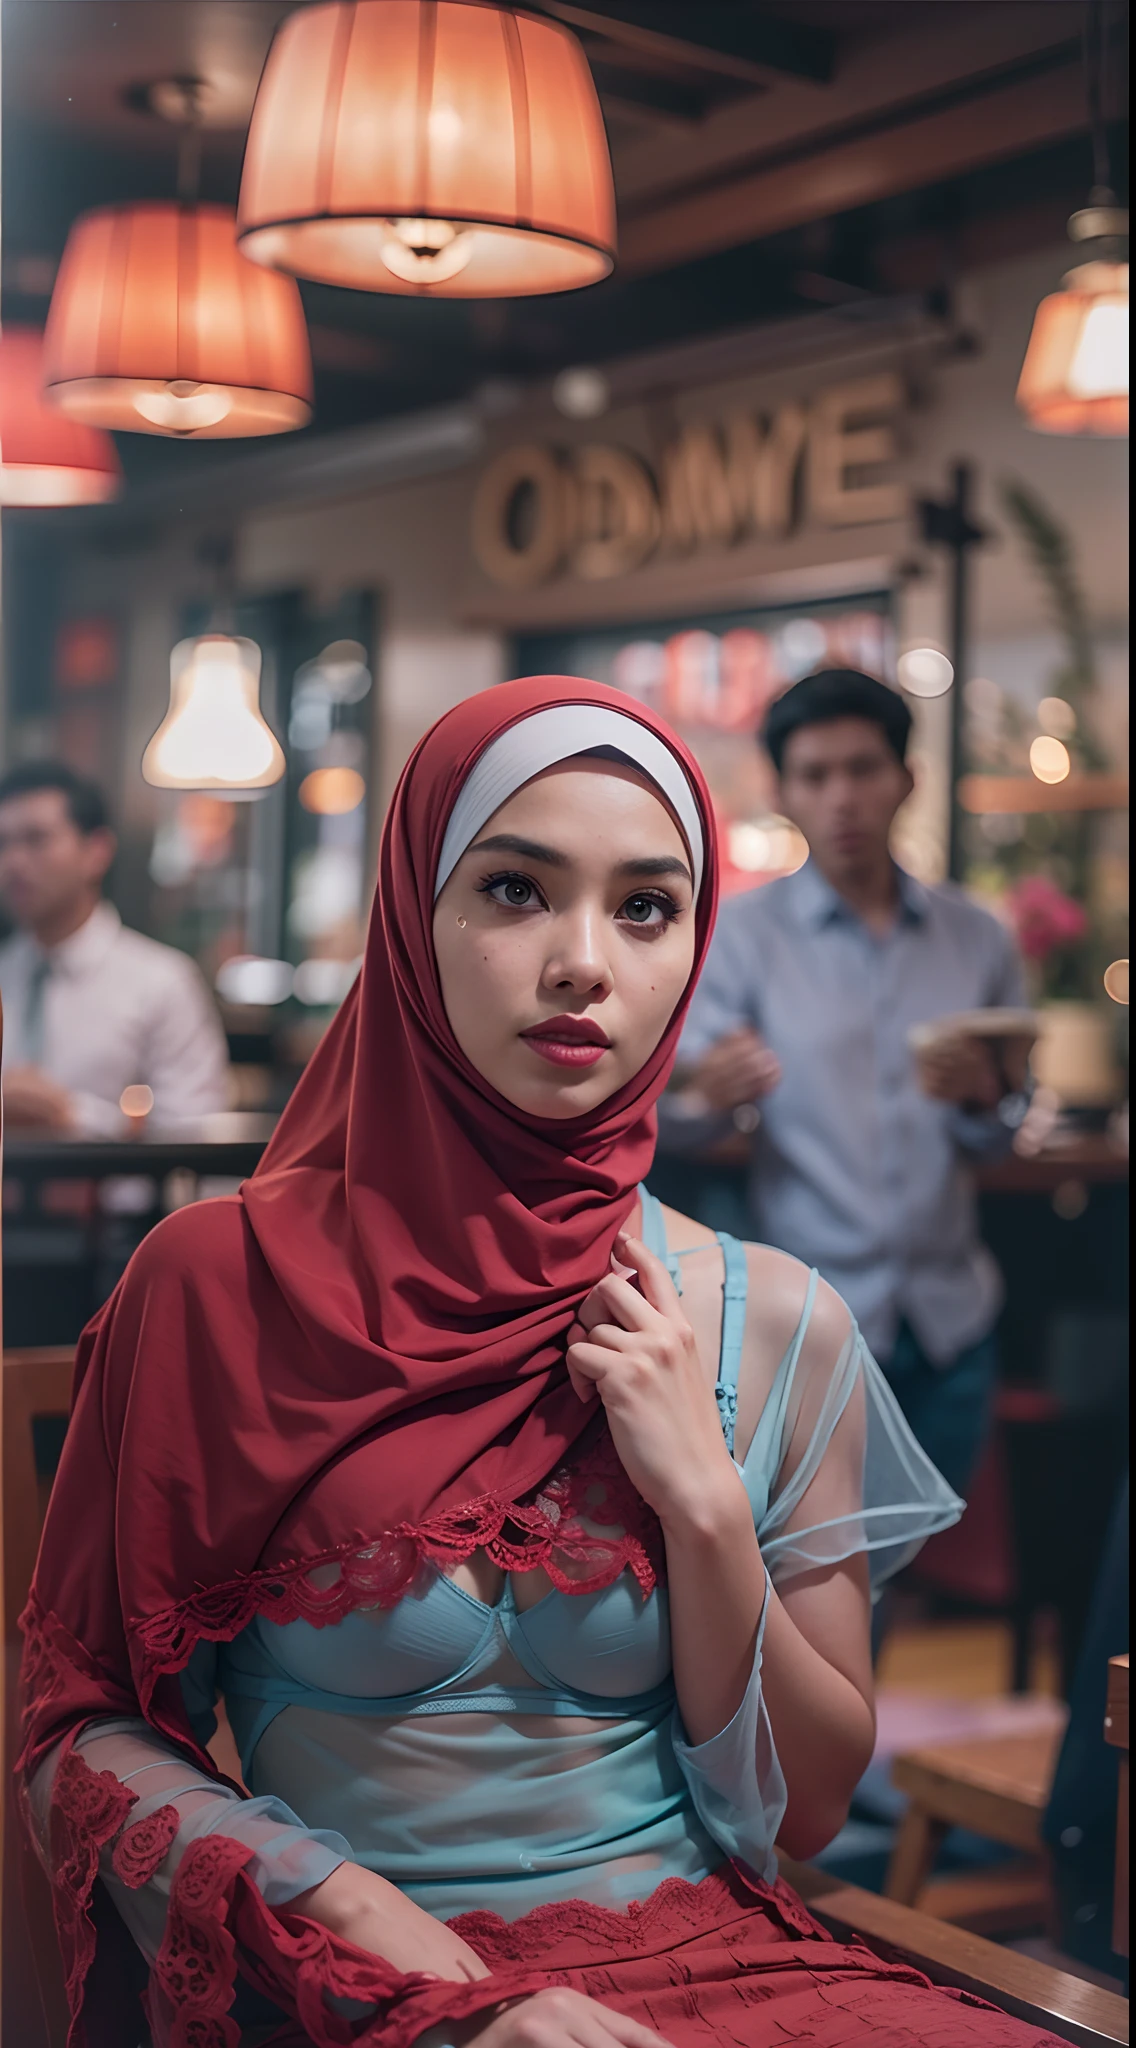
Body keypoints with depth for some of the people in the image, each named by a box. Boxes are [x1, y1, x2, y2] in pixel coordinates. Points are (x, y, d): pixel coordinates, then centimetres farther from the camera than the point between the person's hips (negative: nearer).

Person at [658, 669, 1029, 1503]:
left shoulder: (976, 938, 6)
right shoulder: (741, 935, -3)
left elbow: (1003, 1138, 8)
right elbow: (676, 1129, -9)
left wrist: (984, 1096, -15)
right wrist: (706, 1097, -33)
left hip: (951, 1319, 3)